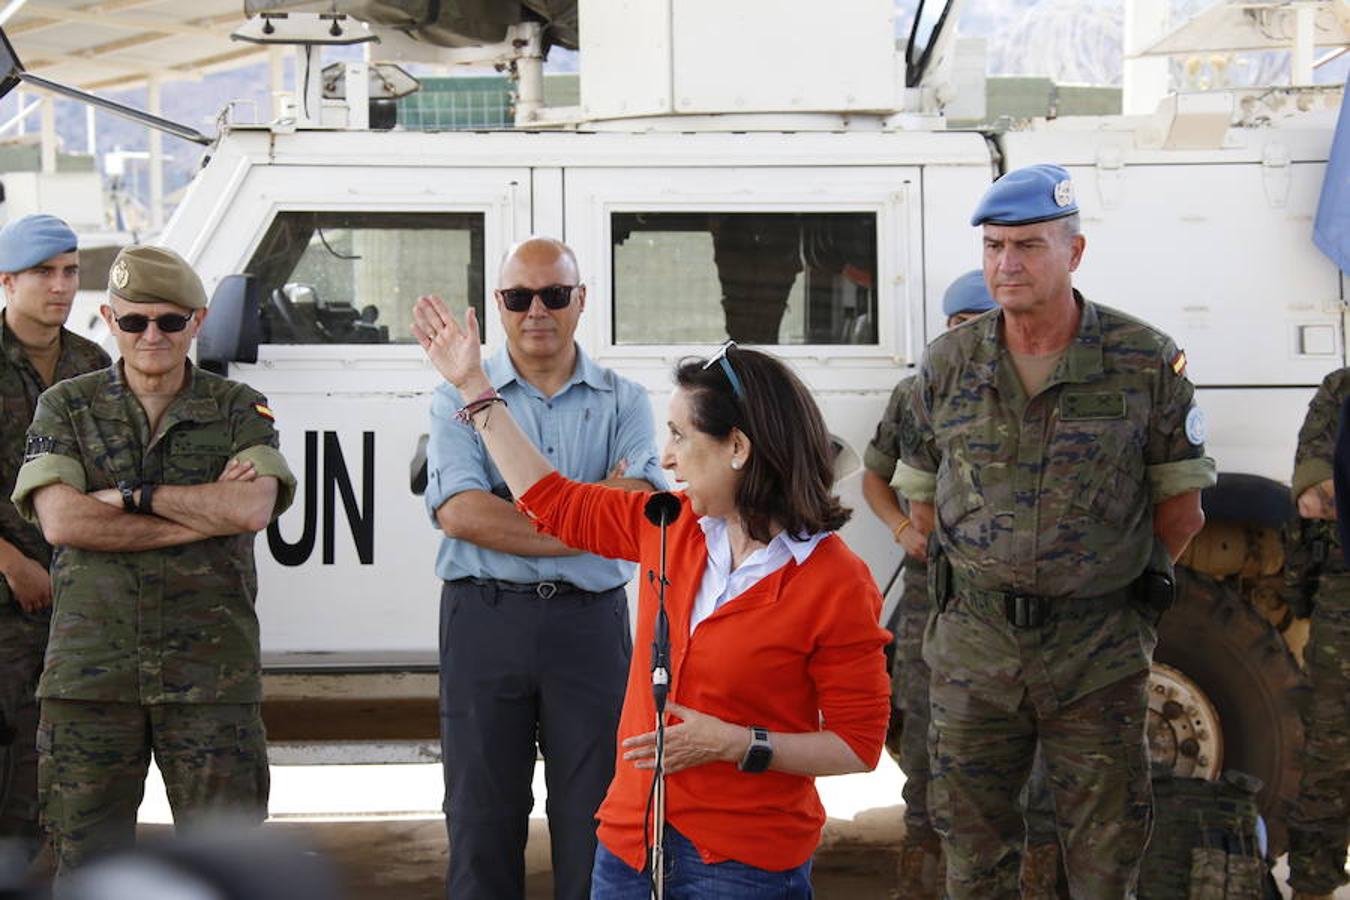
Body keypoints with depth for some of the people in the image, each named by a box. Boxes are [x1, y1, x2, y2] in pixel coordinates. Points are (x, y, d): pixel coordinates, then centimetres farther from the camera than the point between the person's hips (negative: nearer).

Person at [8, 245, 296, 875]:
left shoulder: (239, 410, 7)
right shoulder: (66, 408, 7)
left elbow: (252, 508, -11)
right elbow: (61, 521, -10)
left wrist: (132, 496, -10)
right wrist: (205, 513, -10)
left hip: (212, 674, 0)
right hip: (90, 673, 0)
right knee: (87, 860, 6)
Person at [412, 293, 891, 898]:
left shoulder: (836, 586, -15)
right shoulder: (669, 526, 4)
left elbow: (859, 744, -12)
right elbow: (556, 504, 18)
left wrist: (737, 744, -21)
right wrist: (473, 385, 19)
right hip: (630, 842, 6)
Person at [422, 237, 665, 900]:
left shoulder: (623, 402, 8)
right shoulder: (459, 399, 5)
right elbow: (458, 513, -11)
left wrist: (509, 509, -15)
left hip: (590, 622, 1)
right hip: (485, 618, -1)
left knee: (593, 818, 5)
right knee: (482, 818, 5)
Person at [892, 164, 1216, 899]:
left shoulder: (1147, 362, -6)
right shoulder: (948, 365, 2)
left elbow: (1181, 506, 1)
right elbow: (921, 499, 13)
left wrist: (1115, 577, 6)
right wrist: (994, 569, 12)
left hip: (1099, 655, -2)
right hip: (973, 650, 2)